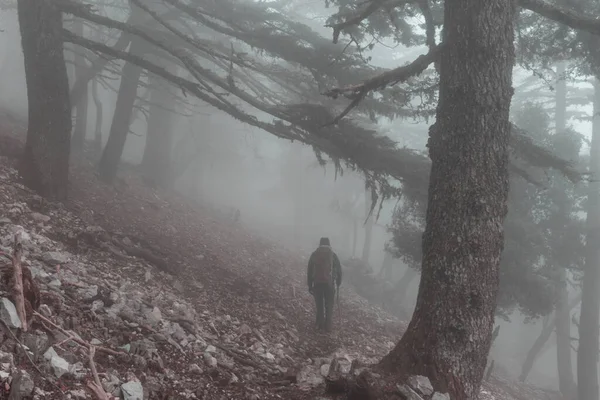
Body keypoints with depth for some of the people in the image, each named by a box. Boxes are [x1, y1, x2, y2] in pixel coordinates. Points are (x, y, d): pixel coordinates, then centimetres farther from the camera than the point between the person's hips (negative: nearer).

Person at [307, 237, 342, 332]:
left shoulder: (314, 254, 5)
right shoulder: (333, 255, 1)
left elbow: (309, 271, 6)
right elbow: (339, 270, 2)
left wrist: (310, 286, 12)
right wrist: (338, 283, 15)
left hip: (317, 284, 1)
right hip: (329, 284, -1)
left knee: (319, 305, 13)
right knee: (329, 306, 10)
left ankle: (320, 325, 14)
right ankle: (328, 327, 10)